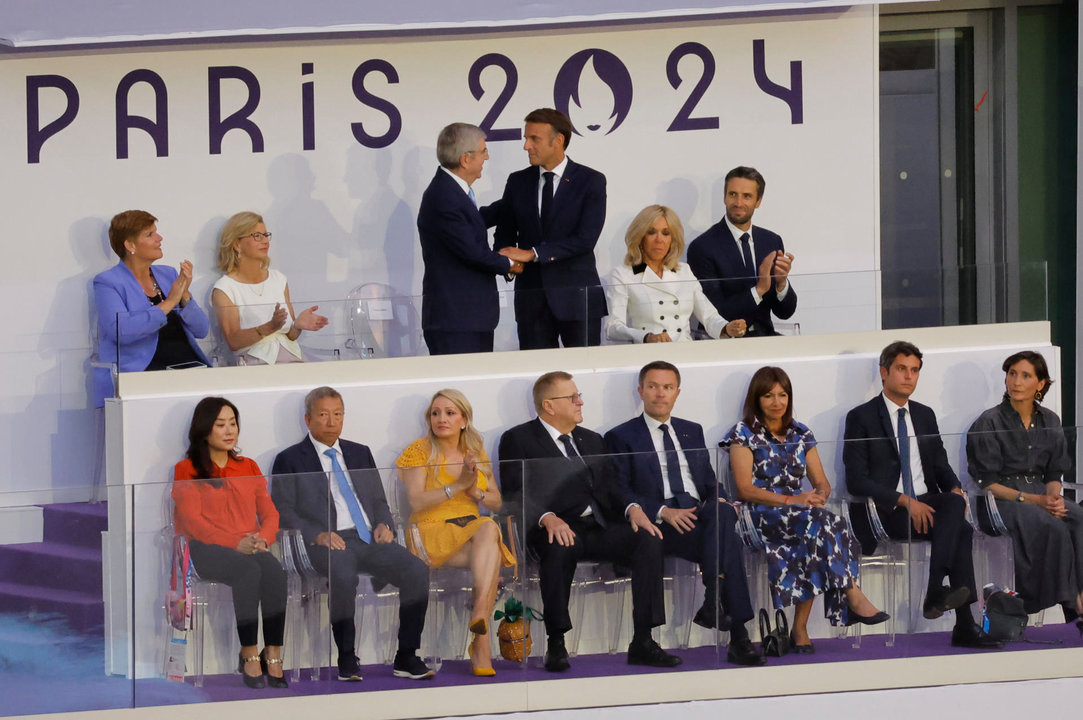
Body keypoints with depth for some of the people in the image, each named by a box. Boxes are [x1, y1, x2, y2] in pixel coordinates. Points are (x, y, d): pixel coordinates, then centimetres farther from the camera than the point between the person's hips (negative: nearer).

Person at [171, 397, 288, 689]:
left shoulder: (248, 468, 23)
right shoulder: (187, 470, 8)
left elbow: (269, 512, 16)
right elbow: (192, 521, -4)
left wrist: (262, 538, -8)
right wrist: (235, 543, -16)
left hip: (250, 547, 4)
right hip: (206, 550, -4)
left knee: (274, 571, -32)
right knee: (249, 570, -37)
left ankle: (273, 655, -35)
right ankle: (249, 655, -35)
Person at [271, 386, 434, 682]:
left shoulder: (360, 453, 24)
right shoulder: (290, 460, 9)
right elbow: (282, 511, 0)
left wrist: (384, 524, 1)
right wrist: (318, 535, -15)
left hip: (369, 538, 5)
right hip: (330, 543, -5)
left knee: (417, 570, -23)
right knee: (343, 575, -39)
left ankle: (406, 657, -18)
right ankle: (346, 660, -26)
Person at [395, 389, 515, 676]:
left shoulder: (476, 453, 17)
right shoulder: (419, 451, 2)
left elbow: (497, 502, 16)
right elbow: (415, 503, -10)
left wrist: (476, 491, -5)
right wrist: (457, 485, -17)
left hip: (474, 531, 5)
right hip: (433, 532, -4)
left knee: (489, 527, -33)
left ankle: (480, 612, -45)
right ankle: (482, 637, -42)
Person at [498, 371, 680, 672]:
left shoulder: (591, 441, 27)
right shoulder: (518, 440, 7)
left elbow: (611, 488, 17)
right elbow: (515, 493, -7)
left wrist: (632, 509, -6)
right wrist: (547, 518, -26)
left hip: (599, 528, 5)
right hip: (557, 530, -5)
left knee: (648, 540, -21)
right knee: (558, 547, -40)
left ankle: (643, 643, -22)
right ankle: (556, 644, -29)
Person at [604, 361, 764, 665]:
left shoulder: (692, 431, 27)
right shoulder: (621, 437, 10)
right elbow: (621, 493, -1)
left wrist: (717, 502, -2)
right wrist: (663, 512, -18)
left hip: (698, 513, 5)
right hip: (657, 524, -5)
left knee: (722, 513, -37)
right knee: (725, 538, -35)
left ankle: (712, 603, -39)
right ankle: (738, 638, -41)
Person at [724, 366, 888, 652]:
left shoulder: (801, 434, 18)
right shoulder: (744, 434, 2)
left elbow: (822, 482, 16)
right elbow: (745, 489, -7)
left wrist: (819, 496, -10)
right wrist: (791, 500, -17)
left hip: (800, 513, 5)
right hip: (761, 517, -5)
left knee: (818, 529, -33)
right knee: (822, 521, -34)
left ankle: (800, 628, -31)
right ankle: (854, 597, -38)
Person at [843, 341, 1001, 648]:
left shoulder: (925, 415, 19)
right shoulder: (861, 418, 0)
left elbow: (940, 465, 21)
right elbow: (856, 480, -8)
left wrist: (955, 490, -4)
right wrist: (905, 501, -20)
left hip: (927, 503, 6)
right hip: (888, 513, -6)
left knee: (955, 503, -30)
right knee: (960, 530, -28)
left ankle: (936, 592, -35)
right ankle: (964, 627, -34)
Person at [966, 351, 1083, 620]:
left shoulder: (1050, 422, 12)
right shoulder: (990, 423, -3)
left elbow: (1054, 475, 16)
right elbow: (986, 483, -6)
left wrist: (1053, 497, -9)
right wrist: (1033, 500, -16)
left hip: (1040, 498, 5)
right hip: (1001, 502, -5)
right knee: (1053, 526, -32)